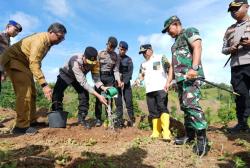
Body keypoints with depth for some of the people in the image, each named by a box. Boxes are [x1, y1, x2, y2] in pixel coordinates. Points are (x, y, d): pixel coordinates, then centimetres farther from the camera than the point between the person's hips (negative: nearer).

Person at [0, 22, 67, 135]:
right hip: (13, 59, -10)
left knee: (31, 92, 8)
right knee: (24, 92, -18)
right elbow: (34, 63, -36)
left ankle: (31, 121, 15)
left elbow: (37, 61, 13)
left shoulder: (48, 42, 4)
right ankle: (21, 126, -13)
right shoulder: (40, 39, -26)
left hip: (23, 62, 10)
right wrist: (44, 84, -42)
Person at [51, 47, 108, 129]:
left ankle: (81, 118, 1)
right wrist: (98, 96, -52)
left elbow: (96, 78, -24)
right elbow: (83, 82, -46)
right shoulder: (75, 61, -43)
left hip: (79, 78, 4)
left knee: (85, 95, -13)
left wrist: (103, 88, -46)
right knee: (57, 94, -17)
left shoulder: (94, 63, -27)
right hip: (65, 75, -3)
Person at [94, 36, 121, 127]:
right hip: (100, 77, -1)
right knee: (99, 98, -2)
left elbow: (116, 70, 2)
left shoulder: (116, 56, 4)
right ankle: (98, 118, 6)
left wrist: (118, 80, -14)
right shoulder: (100, 54, -1)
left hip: (110, 77, 2)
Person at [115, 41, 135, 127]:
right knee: (118, 102, -3)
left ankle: (131, 119, 7)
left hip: (126, 82, 0)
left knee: (128, 101, -4)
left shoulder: (128, 59, 8)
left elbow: (130, 72, -1)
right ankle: (120, 120, 2)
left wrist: (124, 82, -13)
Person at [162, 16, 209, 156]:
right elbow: (173, 64, 27)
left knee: (192, 104, -17)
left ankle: (202, 139, -11)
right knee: (185, 106, 8)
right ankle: (190, 135, 16)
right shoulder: (176, 43, 29)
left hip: (191, 76, -9)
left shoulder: (189, 32, 5)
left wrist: (194, 68, -27)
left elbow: (197, 47, -14)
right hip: (180, 78, 9)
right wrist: (169, 81, 22)